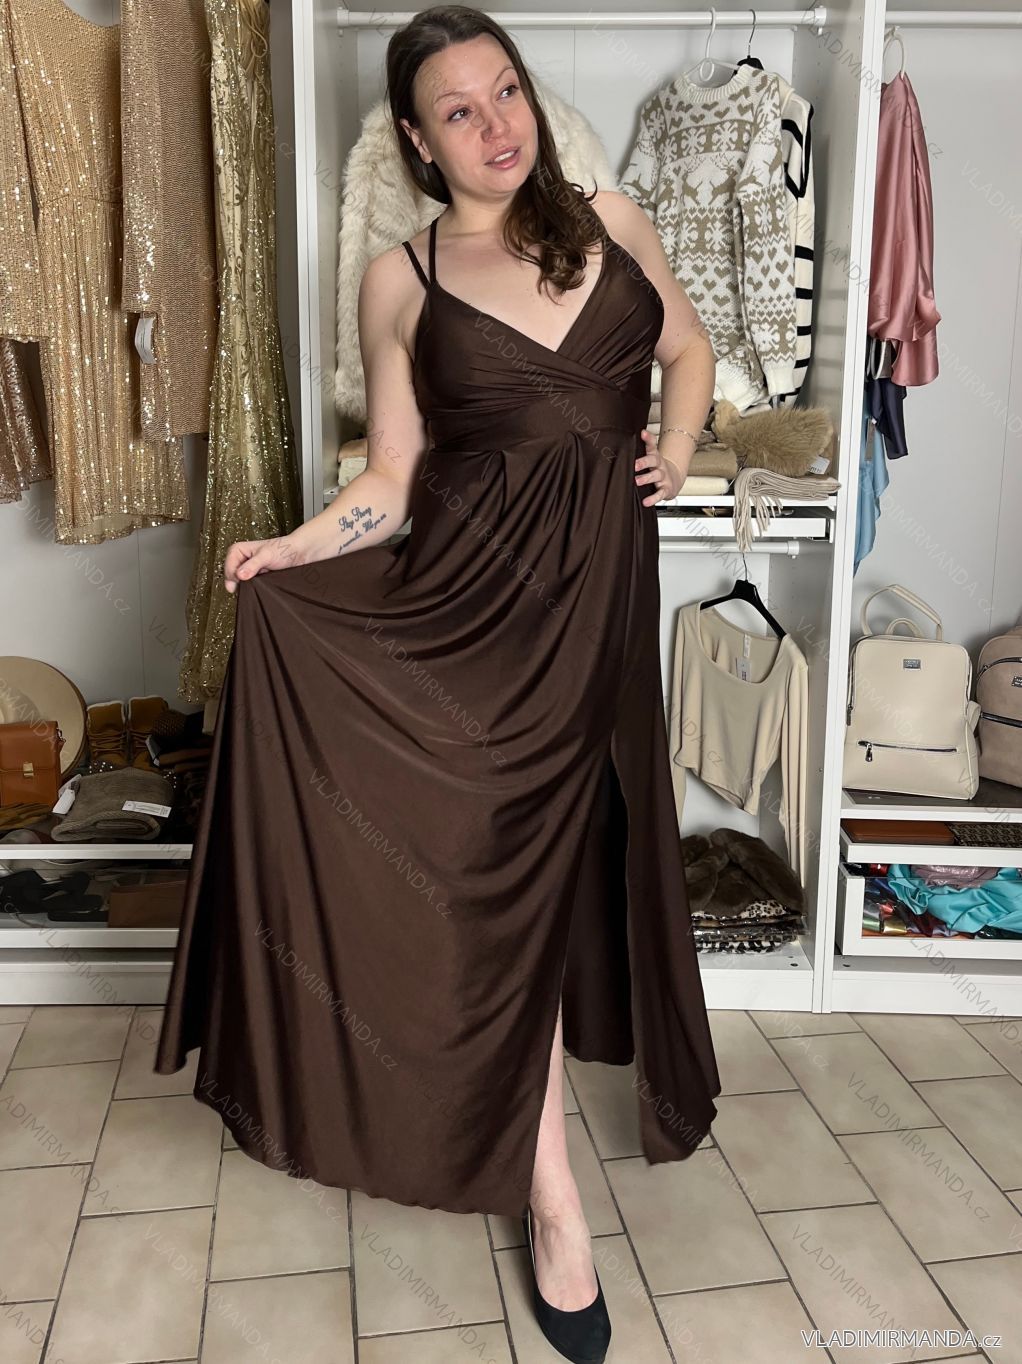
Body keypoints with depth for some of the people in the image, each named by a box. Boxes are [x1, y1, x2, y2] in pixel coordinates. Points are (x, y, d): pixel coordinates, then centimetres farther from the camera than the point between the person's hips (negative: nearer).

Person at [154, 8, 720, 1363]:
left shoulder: (613, 223, 9)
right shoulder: (401, 279, 2)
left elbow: (687, 348, 23)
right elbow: (393, 477, 1)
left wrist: (676, 451, 6)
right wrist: (290, 550, -15)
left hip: (599, 590, 3)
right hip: (472, 591, -3)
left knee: (557, 856, 11)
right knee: (505, 870, -1)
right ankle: (556, 1203, 13)